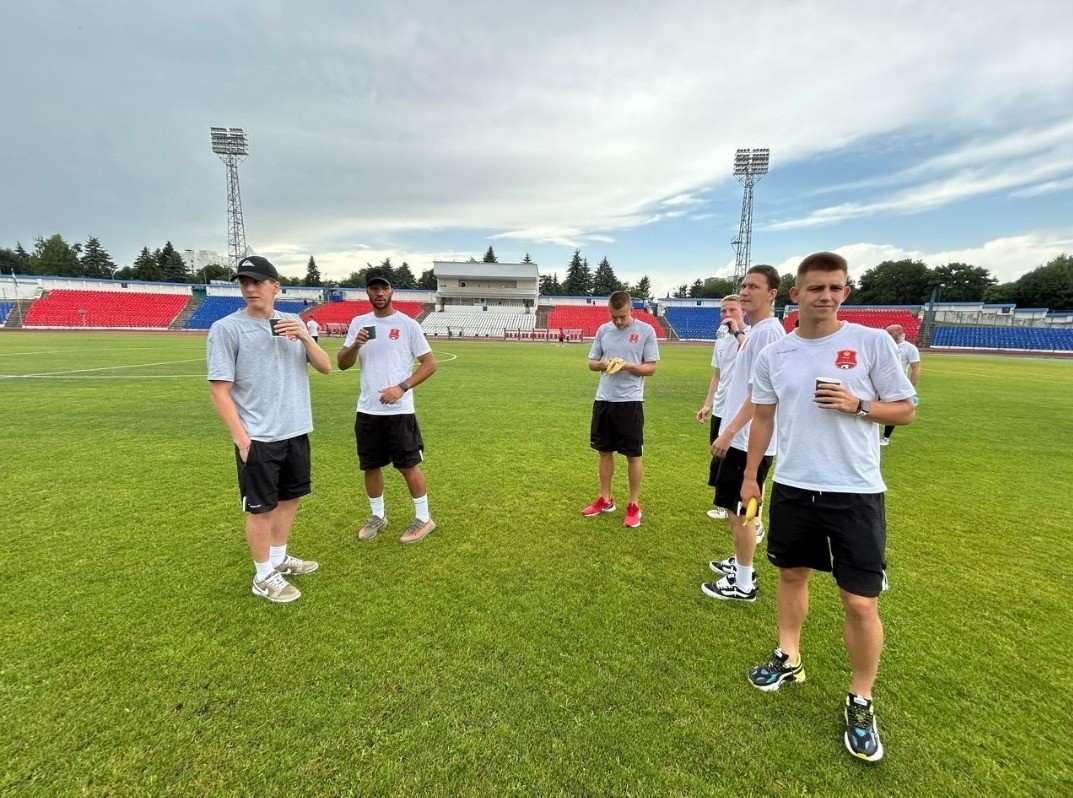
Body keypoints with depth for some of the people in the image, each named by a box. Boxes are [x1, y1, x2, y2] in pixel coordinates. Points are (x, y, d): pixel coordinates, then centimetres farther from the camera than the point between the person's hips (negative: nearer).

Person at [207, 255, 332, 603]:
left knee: (290, 498, 18)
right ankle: (263, 577, 24)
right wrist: (241, 438, -15)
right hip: (258, 439, -6)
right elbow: (219, 389, -11)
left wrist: (304, 336, -12)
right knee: (262, 508, 5)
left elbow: (325, 366, 4)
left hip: (296, 432, 6)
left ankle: (278, 559, 38)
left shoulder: (293, 322, 7)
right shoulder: (226, 328, -9)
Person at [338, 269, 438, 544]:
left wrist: (402, 387, -17)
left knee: (408, 465, 2)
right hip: (367, 410, 5)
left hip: (399, 410, -5)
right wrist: (356, 345, -14)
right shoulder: (358, 323, 7)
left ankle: (423, 518, 17)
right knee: (370, 466, 14)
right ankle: (378, 516, 32)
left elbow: (430, 363, -6)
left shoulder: (407, 324, -5)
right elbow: (342, 364, 6)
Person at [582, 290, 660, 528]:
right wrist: (602, 364, -11)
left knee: (633, 454, 3)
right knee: (605, 451, 12)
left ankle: (634, 505, 16)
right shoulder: (603, 330, 7)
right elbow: (591, 362, 12)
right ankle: (605, 499, 27)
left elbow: (651, 368, -3)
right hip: (604, 399, 4)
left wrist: (629, 366, -21)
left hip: (630, 401, -4)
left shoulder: (646, 331, -4)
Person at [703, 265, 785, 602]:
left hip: (749, 440, -10)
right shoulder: (754, 332, 14)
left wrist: (729, 432, -23)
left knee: (740, 510, 0)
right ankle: (741, 564, 36)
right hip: (741, 437, 10)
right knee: (736, 508, 20)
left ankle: (742, 584, 14)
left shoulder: (768, 331, -16)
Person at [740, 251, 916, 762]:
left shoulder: (873, 343, -6)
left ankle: (861, 703, 25)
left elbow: (905, 409, 0)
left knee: (860, 602, 2)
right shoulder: (773, 354, 2)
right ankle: (789, 658, 39)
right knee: (792, 575, 18)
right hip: (792, 487, 3)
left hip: (855, 492, -3)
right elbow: (763, 417, 10)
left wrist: (857, 405, -19)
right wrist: (750, 476, 10)